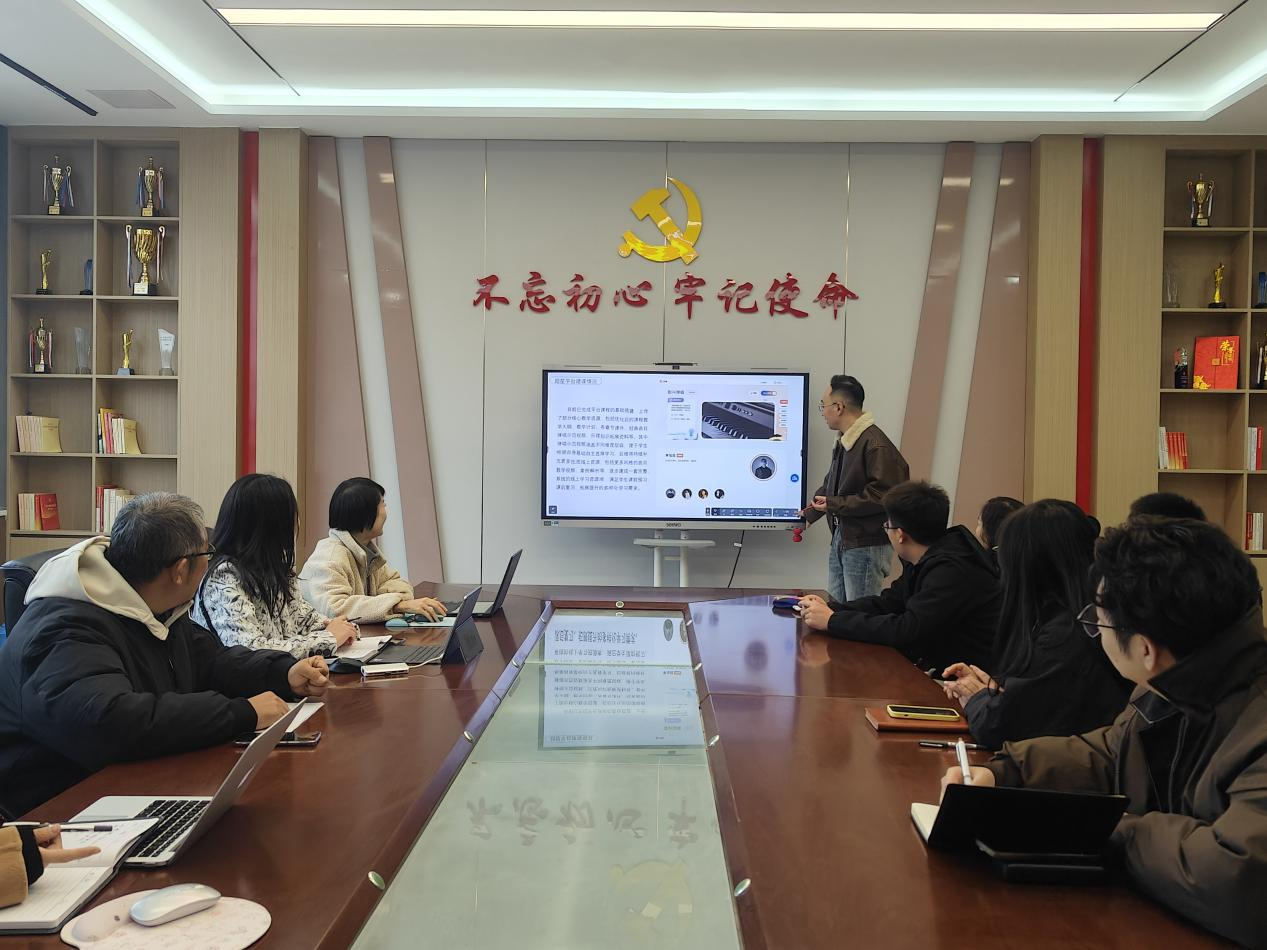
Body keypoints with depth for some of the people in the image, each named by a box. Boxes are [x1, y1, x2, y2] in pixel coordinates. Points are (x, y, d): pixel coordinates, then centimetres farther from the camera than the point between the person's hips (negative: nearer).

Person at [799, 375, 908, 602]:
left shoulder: (876, 446, -19)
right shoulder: (844, 441, 12)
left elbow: (881, 496, -25)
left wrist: (833, 505, -19)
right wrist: (809, 513, 34)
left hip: (867, 545, -9)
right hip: (841, 538, 9)